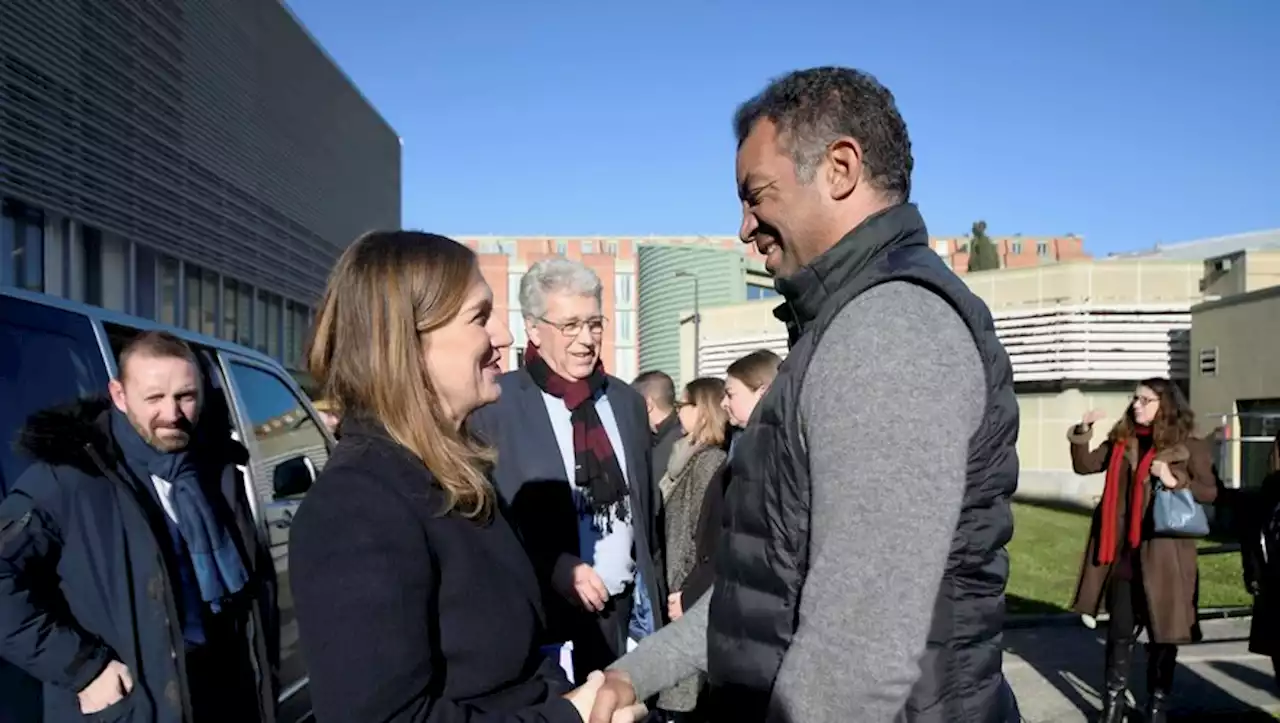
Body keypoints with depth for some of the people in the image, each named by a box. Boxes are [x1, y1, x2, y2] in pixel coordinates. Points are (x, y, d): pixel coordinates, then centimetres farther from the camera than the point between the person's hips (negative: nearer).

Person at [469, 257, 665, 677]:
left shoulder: (627, 402, 9)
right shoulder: (495, 406, -9)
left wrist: (656, 593, 14)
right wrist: (556, 570, -18)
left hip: (630, 607, 5)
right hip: (549, 613, -4)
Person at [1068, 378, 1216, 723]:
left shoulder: (1188, 447, -2)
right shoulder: (1121, 442, 8)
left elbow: (1211, 492, -3)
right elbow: (1084, 465, 9)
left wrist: (1176, 481, -19)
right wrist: (1083, 432, -4)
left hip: (1164, 553, -3)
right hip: (1123, 553, 3)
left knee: (1163, 632, 8)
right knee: (1119, 630, 8)